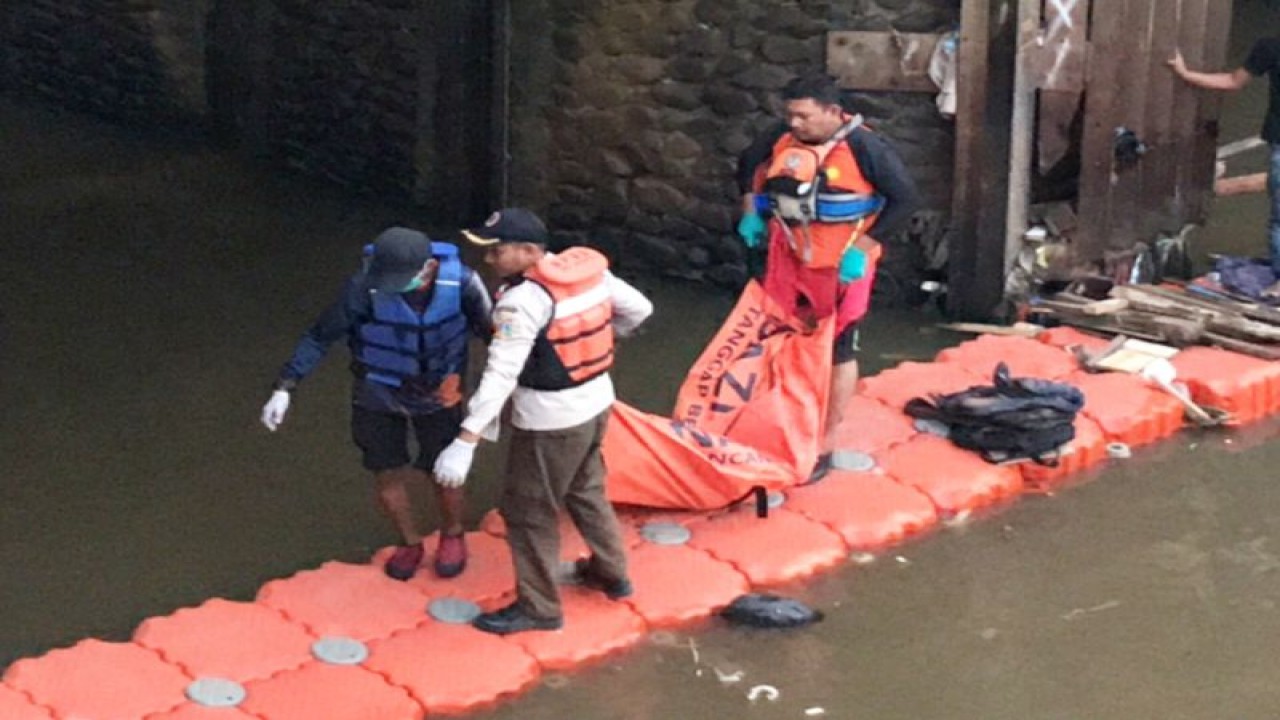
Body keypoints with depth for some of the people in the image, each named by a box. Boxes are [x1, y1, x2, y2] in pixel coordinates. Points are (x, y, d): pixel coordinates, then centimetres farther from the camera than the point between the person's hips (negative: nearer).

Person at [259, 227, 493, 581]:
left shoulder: (461, 282, -29)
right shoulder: (365, 287, -32)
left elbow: (492, 330, -13)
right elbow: (321, 336, -22)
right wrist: (283, 389, -27)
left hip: (438, 394, 0)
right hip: (379, 396, 0)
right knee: (388, 477, 10)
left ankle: (452, 536, 41)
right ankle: (410, 543, 40)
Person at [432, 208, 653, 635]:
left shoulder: (524, 300, -26)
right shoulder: (589, 268, -4)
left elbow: (500, 375, -32)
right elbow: (639, 309, 8)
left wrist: (466, 441, -34)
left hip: (550, 420, -9)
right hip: (596, 402, 9)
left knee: (529, 512, 8)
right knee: (586, 490, 29)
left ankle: (539, 608, 19)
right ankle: (611, 573, 44)